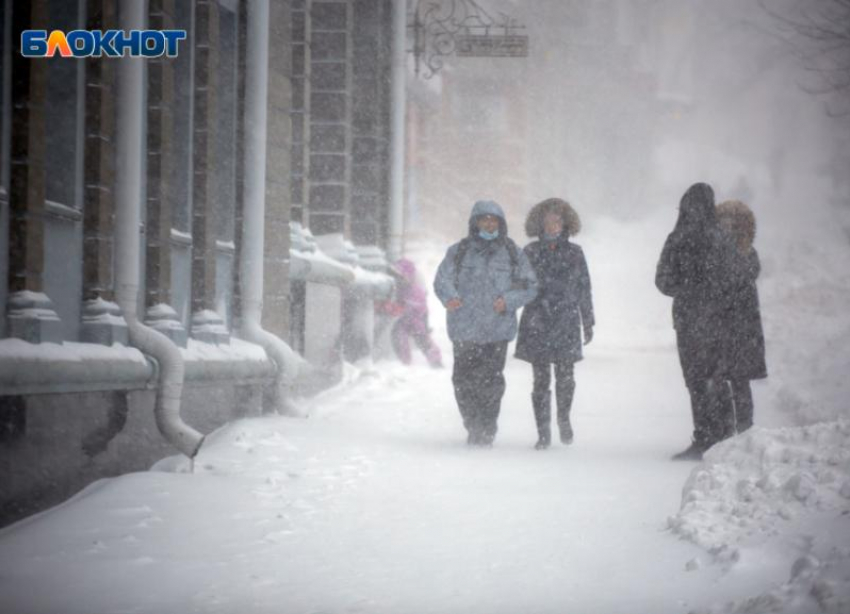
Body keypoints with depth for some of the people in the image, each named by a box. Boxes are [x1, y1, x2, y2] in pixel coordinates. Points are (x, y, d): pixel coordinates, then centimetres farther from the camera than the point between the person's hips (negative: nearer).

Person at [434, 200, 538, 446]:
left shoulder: (512, 253, 9)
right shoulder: (459, 251, 8)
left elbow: (529, 286, 10)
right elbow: (442, 280, 1)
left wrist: (509, 301, -9)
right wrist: (450, 297, -21)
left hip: (497, 329, -1)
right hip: (464, 329, 1)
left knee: (491, 381, -7)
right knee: (464, 380, 1)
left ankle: (487, 429, 6)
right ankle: (473, 427, 19)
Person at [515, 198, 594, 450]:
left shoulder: (574, 253, 7)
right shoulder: (531, 252, 6)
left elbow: (584, 289, 11)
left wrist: (588, 322, 11)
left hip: (566, 325, 0)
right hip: (537, 324, 0)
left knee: (565, 377, -2)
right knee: (541, 379, -3)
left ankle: (563, 418, 26)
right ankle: (543, 432, 3)